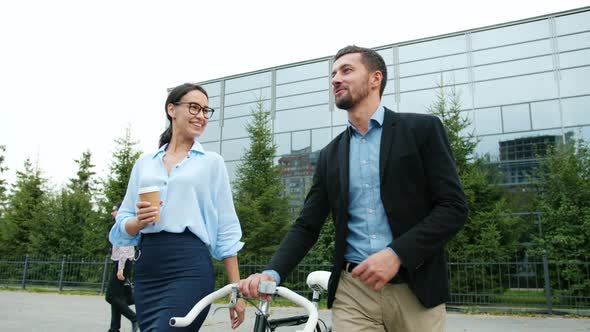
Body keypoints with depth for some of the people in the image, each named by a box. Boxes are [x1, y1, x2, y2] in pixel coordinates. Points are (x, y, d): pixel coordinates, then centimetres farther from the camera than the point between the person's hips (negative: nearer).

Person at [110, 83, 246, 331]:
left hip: (190, 267, -3)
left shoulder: (212, 162, 5)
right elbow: (122, 226, 13)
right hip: (147, 269, 4)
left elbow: (226, 231, 3)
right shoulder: (144, 162, 13)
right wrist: (138, 222, -10)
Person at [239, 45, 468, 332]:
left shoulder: (422, 128, 0)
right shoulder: (330, 154, 11)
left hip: (414, 290, -2)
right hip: (352, 294, 3)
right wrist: (272, 273, -8)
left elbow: (454, 207, -6)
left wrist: (396, 254, -18)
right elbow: (306, 225, 8)